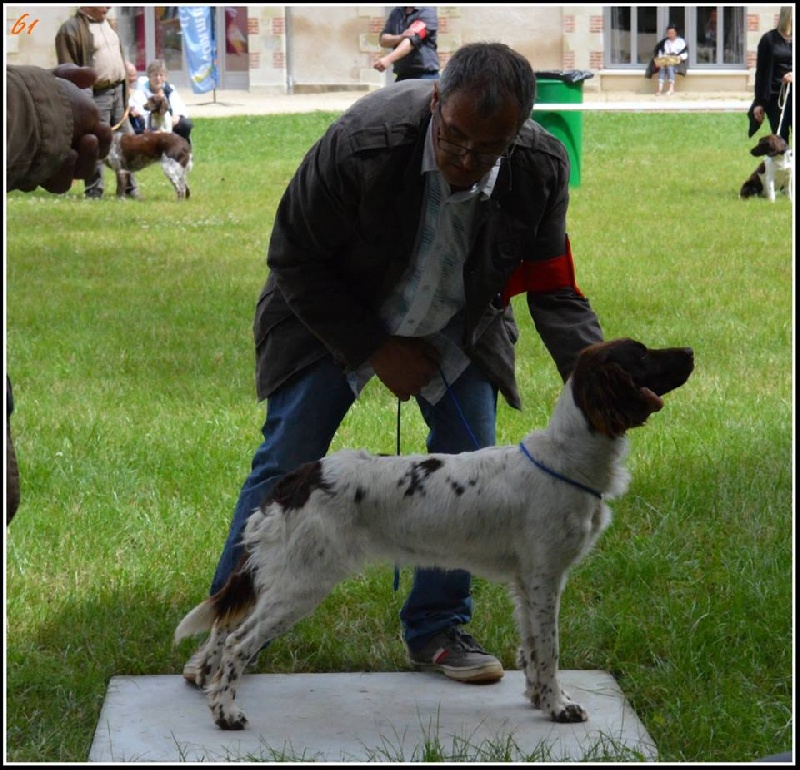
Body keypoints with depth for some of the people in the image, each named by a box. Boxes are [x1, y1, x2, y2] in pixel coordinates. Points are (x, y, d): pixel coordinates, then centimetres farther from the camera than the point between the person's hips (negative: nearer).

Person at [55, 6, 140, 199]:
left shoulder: (107, 24, 15)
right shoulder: (71, 29, -11)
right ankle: (94, 191, 1)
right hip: (96, 95, -8)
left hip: (118, 90, 8)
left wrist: (125, 88, 19)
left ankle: (129, 188, 18)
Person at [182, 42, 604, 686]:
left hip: (457, 327, 3)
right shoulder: (362, 144, -35)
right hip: (338, 318, -3)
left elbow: (554, 293, -16)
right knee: (286, 465, -6)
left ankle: (438, 629, 16)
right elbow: (293, 259, -21)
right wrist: (375, 352, -20)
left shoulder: (540, 168, -25)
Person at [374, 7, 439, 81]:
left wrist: (389, 59, -36)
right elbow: (383, 40, 8)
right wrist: (401, 37, -16)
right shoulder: (396, 12, 13)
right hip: (402, 76, 6)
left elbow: (413, 39, -23)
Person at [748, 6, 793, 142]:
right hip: (775, 97, -1)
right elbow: (760, 73, 2)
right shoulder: (769, 39, 1)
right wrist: (759, 103, -1)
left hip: (793, 95, 1)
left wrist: (794, 75, -19)